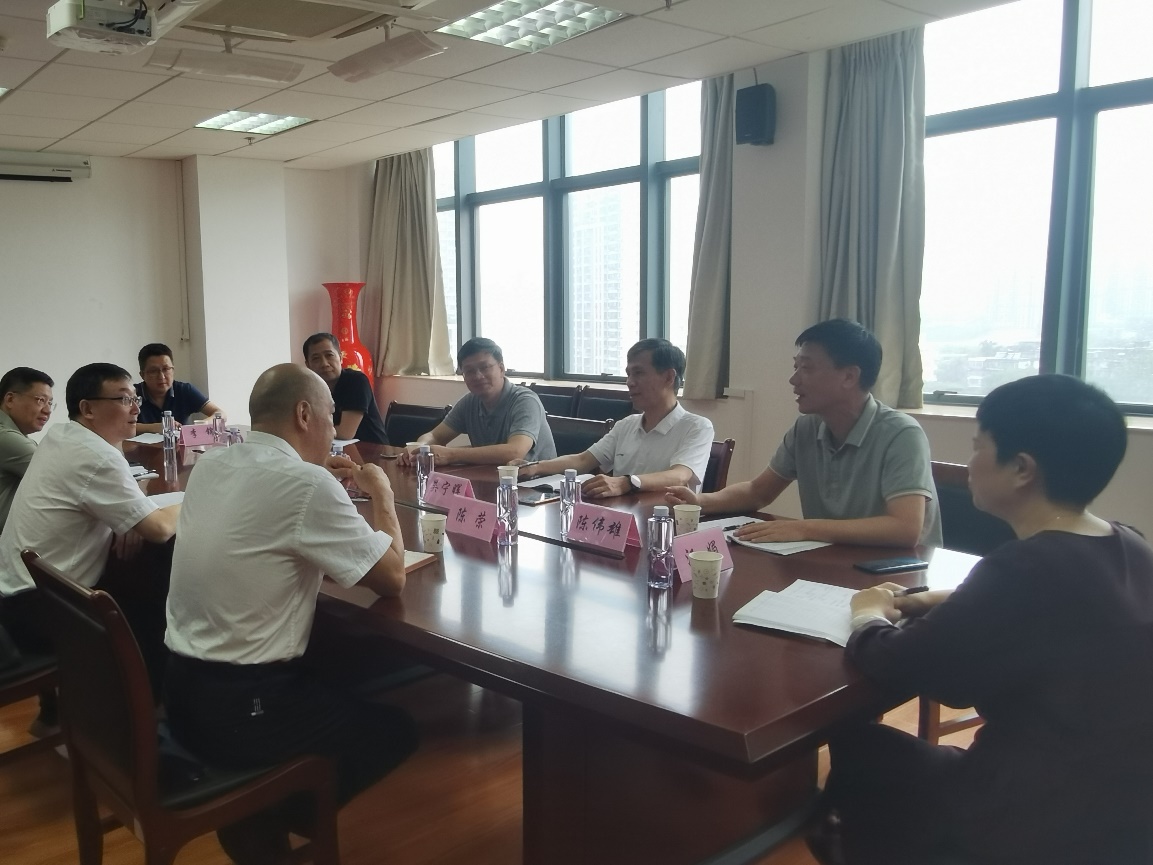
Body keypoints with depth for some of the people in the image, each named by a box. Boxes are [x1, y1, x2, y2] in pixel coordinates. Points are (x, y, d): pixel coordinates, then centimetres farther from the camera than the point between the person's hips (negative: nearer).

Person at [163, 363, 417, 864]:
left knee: (339, 685, 28)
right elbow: (392, 577, -13)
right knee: (395, 729, 13)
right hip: (240, 709, -8)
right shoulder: (306, 483, -21)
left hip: (183, 692, 8)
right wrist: (382, 493, 0)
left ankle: (258, 810, 23)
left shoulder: (209, 467, 3)